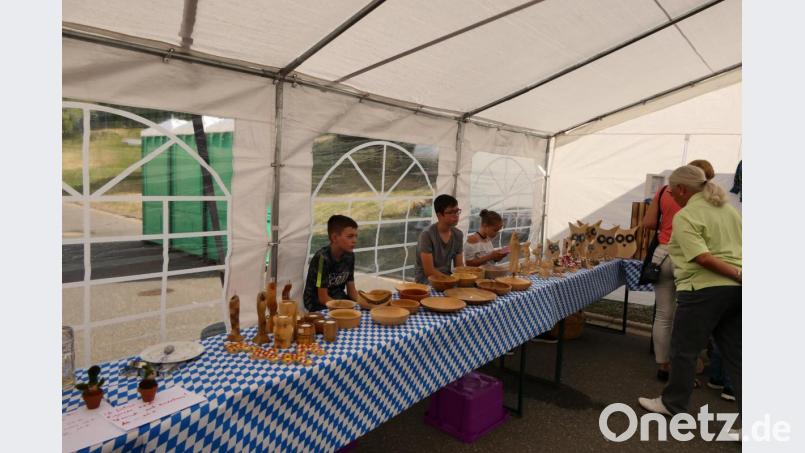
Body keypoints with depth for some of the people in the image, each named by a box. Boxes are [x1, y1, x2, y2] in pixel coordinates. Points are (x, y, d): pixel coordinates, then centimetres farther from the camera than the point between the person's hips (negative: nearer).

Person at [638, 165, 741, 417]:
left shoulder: (685, 216, -10)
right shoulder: (728, 209, 14)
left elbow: (703, 257, -22)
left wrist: (738, 275, -17)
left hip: (704, 289, -8)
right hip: (735, 290, 8)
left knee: (684, 349, 7)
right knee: (734, 354, 13)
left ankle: (673, 404, 21)